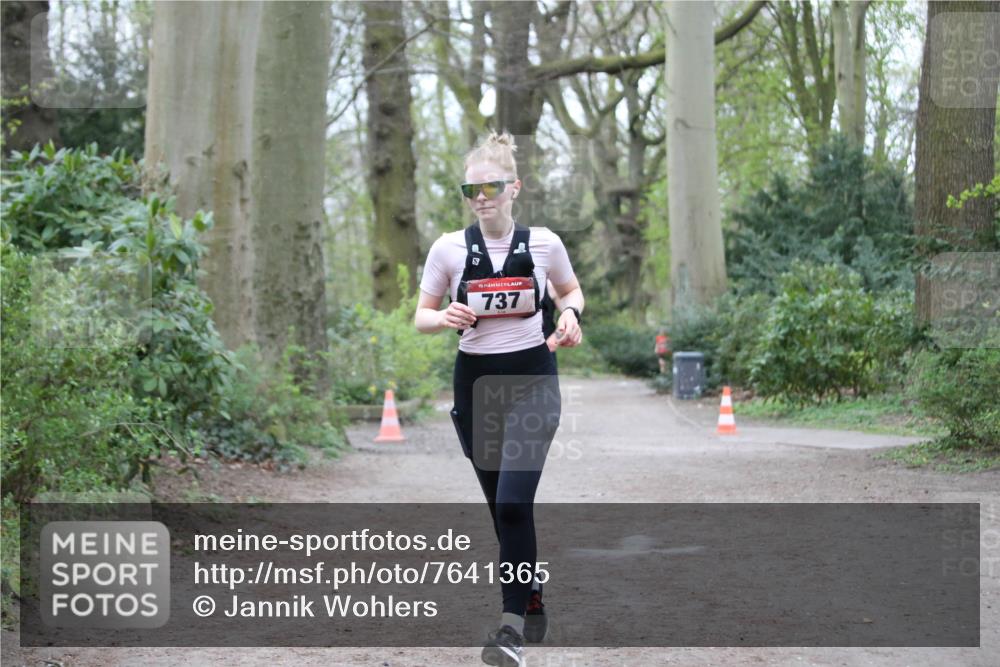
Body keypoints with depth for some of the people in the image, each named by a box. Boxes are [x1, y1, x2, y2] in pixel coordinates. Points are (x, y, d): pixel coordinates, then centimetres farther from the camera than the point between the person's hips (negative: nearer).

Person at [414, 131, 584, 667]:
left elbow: (571, 290, 15)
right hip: (476, 381, 2)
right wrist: (445, 317, -20)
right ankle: (532, 604, 28)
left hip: (532, 379, -2)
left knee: (514, 501, -17)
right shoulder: (448, 249, -3)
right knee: (503, 506, 10)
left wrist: (570, 313, -7)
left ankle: (513, 624, -13)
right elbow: (421, 318, 3)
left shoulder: (543, 243, -4)